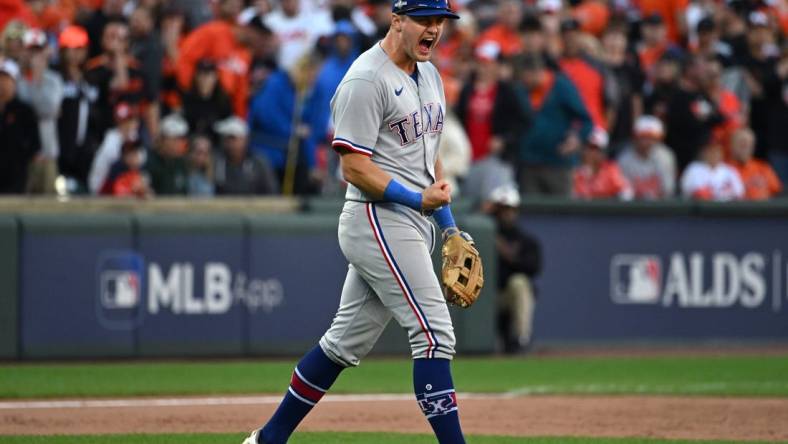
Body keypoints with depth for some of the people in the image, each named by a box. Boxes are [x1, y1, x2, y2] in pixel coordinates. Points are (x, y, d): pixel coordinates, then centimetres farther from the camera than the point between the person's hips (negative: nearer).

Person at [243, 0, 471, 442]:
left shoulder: (429, 75, 15)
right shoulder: (366, 80, -14)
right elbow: (355, 167, -17)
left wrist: (450, 225, 18)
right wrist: (419, 199, -22)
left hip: (413, 224, 9)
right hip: (379, 222, -9)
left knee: (347, 342, 13)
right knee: (435, 335, -13)